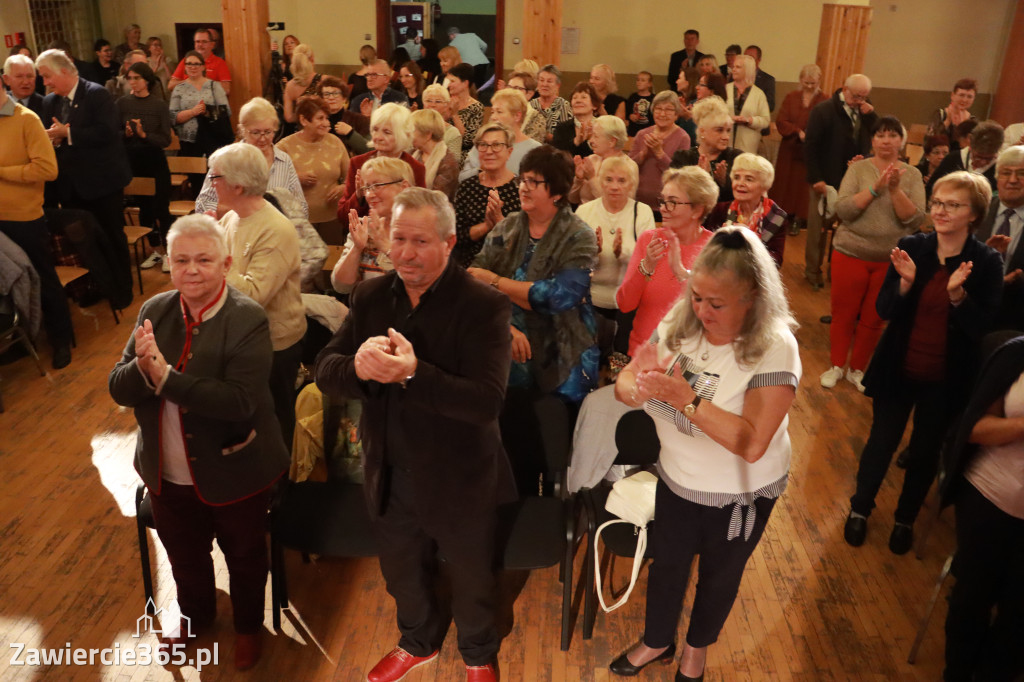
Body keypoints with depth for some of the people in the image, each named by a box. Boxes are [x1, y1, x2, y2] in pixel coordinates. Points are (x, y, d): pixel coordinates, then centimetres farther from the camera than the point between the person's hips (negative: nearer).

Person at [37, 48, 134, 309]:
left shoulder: (97, 94, -11)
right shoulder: (49, 102, 9)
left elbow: (108, 132, -23)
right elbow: (49, 137, 12)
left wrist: (68, 134, -19)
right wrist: (53, 139, -11)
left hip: (102, 180, -6)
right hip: (71, 185, 7)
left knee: (112, 236, 6)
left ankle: (121, 290, 19)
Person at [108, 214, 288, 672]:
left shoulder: (248, 320, -22)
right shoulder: (155, 311, -6)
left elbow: (240, 400, -32)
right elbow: (119, 390, -8)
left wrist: (165, 374, -36)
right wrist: (142, 366, -30)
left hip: (233, 475, -4)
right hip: (167, 476, 5)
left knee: (244, 557, 21)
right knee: (184, 556, 28)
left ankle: (248, 626, 50)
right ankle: (195, 616, 58)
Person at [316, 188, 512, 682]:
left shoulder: (483, 305, -21)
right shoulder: (371, 297, -4)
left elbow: (486, 401, -29)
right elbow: (325, 372, -7)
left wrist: (412, 373, -41)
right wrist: (357, 366, -30)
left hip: (458, 481, -4)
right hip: (390, 475, 5)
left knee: (470, 580, 20)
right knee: (402, 573, 27)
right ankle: (419, 641, 58)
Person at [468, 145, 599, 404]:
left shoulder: (579, 238, -8)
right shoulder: (505, 229, 3)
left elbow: (560, 297, -22)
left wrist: (494, 280, -15)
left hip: (560, 361, -3)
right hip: (505, 357, 3)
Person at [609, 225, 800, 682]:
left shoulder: (774, 348, -28)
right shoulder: (679, 324, -14)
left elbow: (752, 443, -35)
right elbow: (623, 385, -10)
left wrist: (686, 399, -41)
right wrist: (638, 386, -34)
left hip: (740, 495, -3)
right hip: (677, 480, 4)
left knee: (718, 575, 23)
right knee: (667, 564, 24)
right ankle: (657, 642, 53)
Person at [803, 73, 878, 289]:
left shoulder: (864, 112, 7)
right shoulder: (824, 110, -9)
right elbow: (810, 147, -11)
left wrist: (871, 115, -10)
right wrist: (817, 179, -15)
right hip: (826, 181, -4)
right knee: (818, 227, 6)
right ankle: (812, 270, 20)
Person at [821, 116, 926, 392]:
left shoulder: (912, 175, 1)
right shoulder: (858, 168, -3)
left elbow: (915, 219, -9)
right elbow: (843, 210, -14)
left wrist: (895, 189, -20)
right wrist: (875, 188, -21)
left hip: (891, 260, 1)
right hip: (851, 255, -1)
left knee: (872, 320, 10)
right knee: (843, 314, 8)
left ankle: (857, 369, 27)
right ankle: (836, 366, 26)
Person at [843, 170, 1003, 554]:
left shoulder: (986, 263, -11)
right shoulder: (911, 248, -9)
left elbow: (980, 329, -14)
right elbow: (885, 312, -9)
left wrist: (957, 293, -30)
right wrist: (905, 282, -27)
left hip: (946, 379, 0)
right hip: (898, 369, 1)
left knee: (925, 452, 16)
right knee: (882, 442, 15)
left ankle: (906, 519, 39)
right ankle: (860, 509, 38)